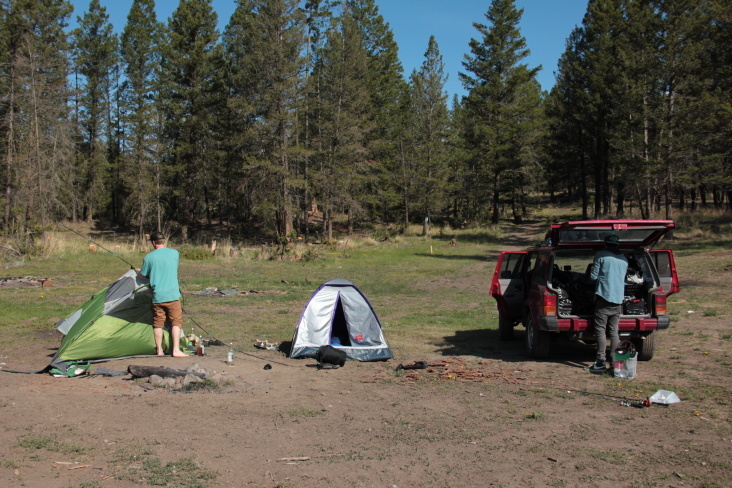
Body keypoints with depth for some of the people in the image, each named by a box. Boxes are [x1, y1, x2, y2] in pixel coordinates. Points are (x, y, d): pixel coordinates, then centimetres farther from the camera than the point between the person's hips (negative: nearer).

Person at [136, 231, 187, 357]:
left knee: (158, 323, 10)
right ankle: (176, 350, -3)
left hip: (157, 296, 1)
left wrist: (137, 271, 33)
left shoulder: (149, 258, -2)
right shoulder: (175, 253, 1)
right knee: (176, 322, 3)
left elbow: (144, 275, 10)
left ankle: (159, 351, 15)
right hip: (172, 295, -1)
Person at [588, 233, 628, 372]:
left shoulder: (601, 256, -4)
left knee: (600, 330, -4)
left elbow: (593, 276, -3)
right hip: (618, 299, 5)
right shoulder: (624, 259, 14)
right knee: (614, 331, 9)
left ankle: (601, 361, -9)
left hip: (604, 298, -5)